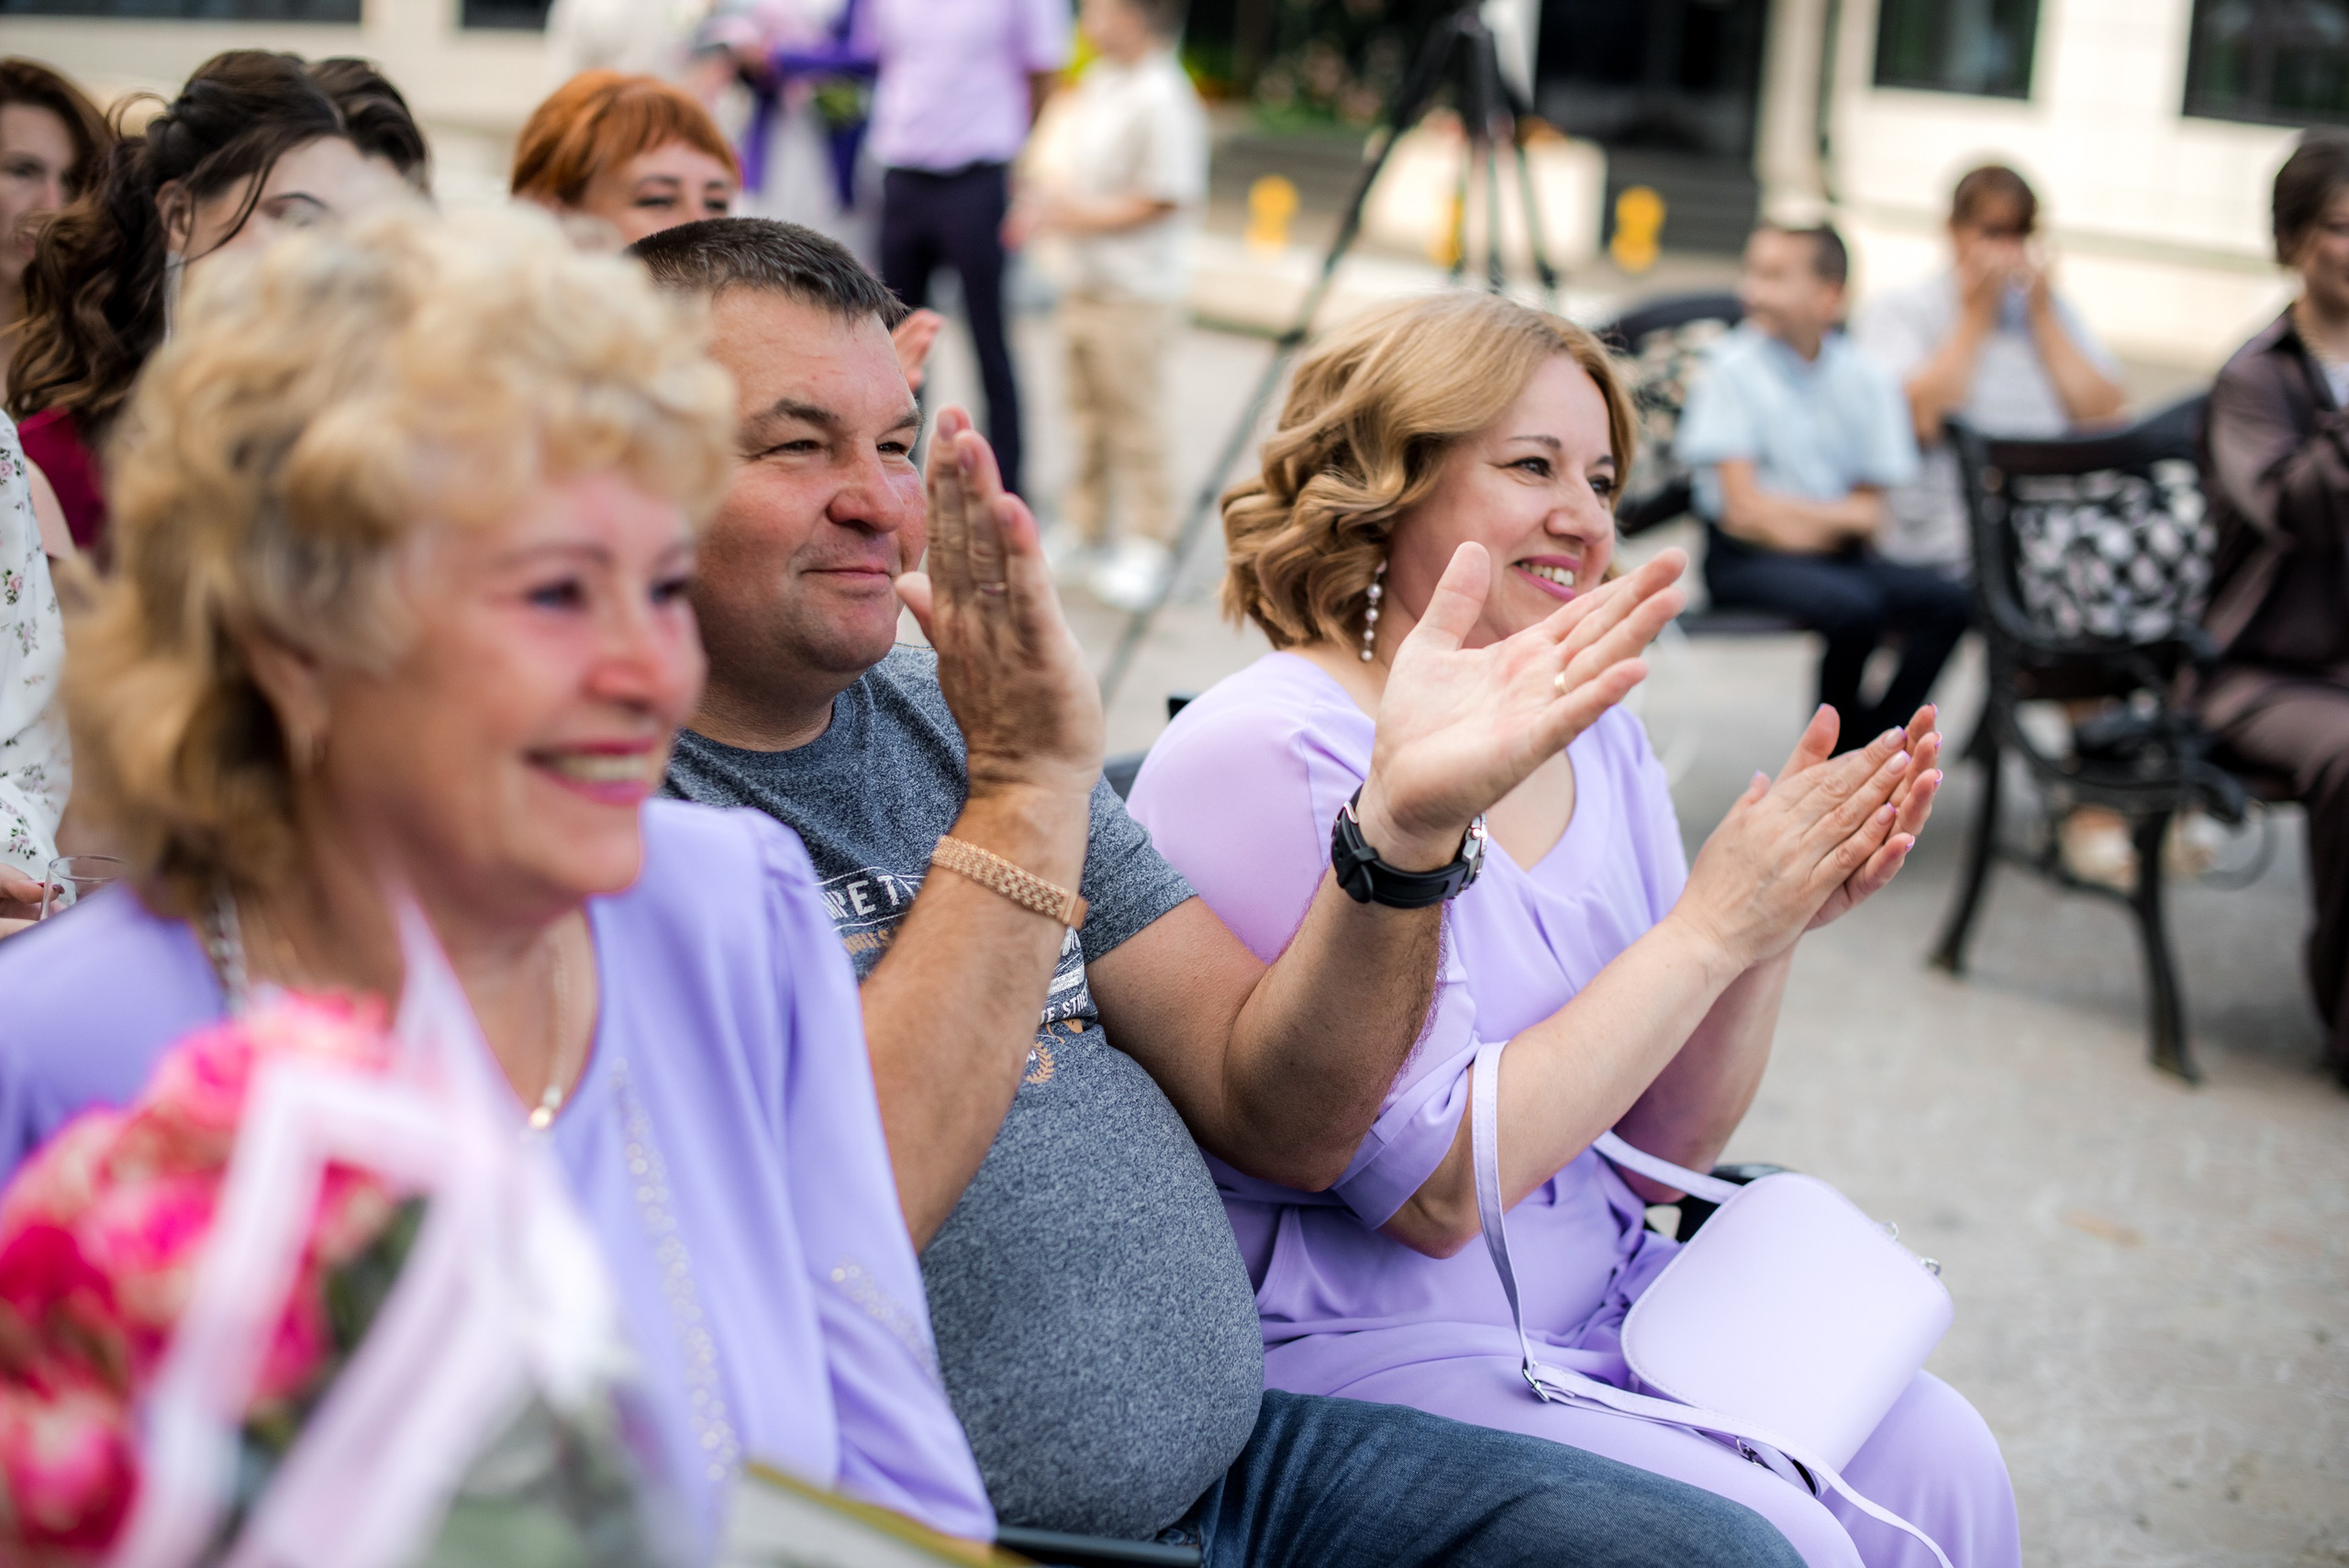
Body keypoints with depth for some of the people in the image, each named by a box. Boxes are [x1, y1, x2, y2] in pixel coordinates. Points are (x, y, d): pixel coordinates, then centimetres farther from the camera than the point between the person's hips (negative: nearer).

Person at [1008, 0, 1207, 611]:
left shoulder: (1161, 98, -19)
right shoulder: (1100, 81, 9)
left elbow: (1168, 199, -20)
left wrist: (1086, 216, -17)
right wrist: (1047, 200, 2)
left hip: (1136, 290, -9)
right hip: (1087, 280, 9)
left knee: (1134, 416, -2)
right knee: (1088, 411, 17)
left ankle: (1148, 545, 7)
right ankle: (1082, 532, 28)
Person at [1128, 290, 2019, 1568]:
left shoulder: (1597, 740, 6)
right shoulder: (1272, 755, -17)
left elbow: (1662, 1151, 9)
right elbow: (1435, 1189, -22)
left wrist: (1777, 928, -8)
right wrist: (1709, 926, -19)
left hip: (1604, 1297, 7)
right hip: (1360, 1342, -7)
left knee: (1938, 1458, -12)